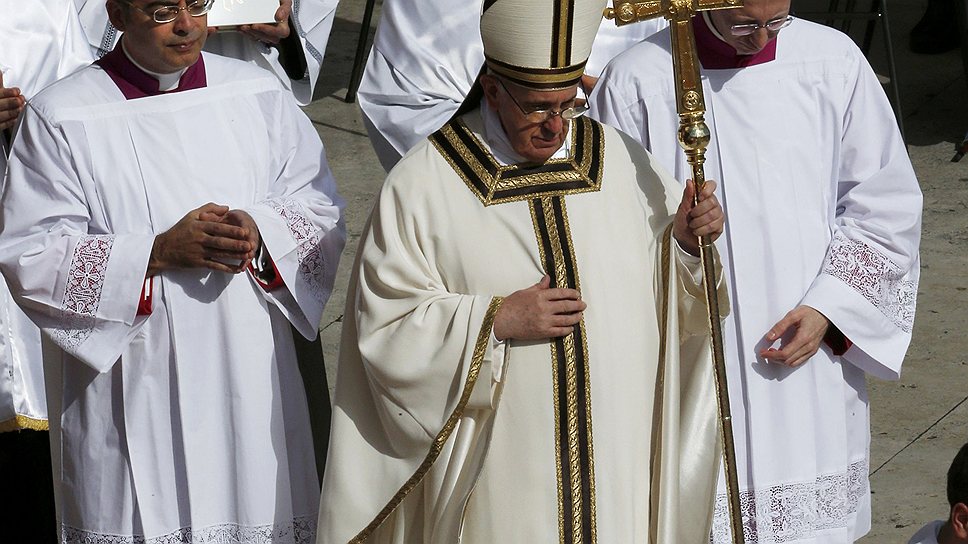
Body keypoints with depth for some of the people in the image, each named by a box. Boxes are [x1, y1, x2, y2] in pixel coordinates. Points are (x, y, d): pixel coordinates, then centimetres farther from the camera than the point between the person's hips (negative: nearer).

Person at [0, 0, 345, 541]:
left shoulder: (259, 94, 5)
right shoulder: (60, 117, -5)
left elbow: (323, 211, 8)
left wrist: (261, 232, -15)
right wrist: (159, 253, -18)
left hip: (248, 382, 3)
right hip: (130, 390, -3)